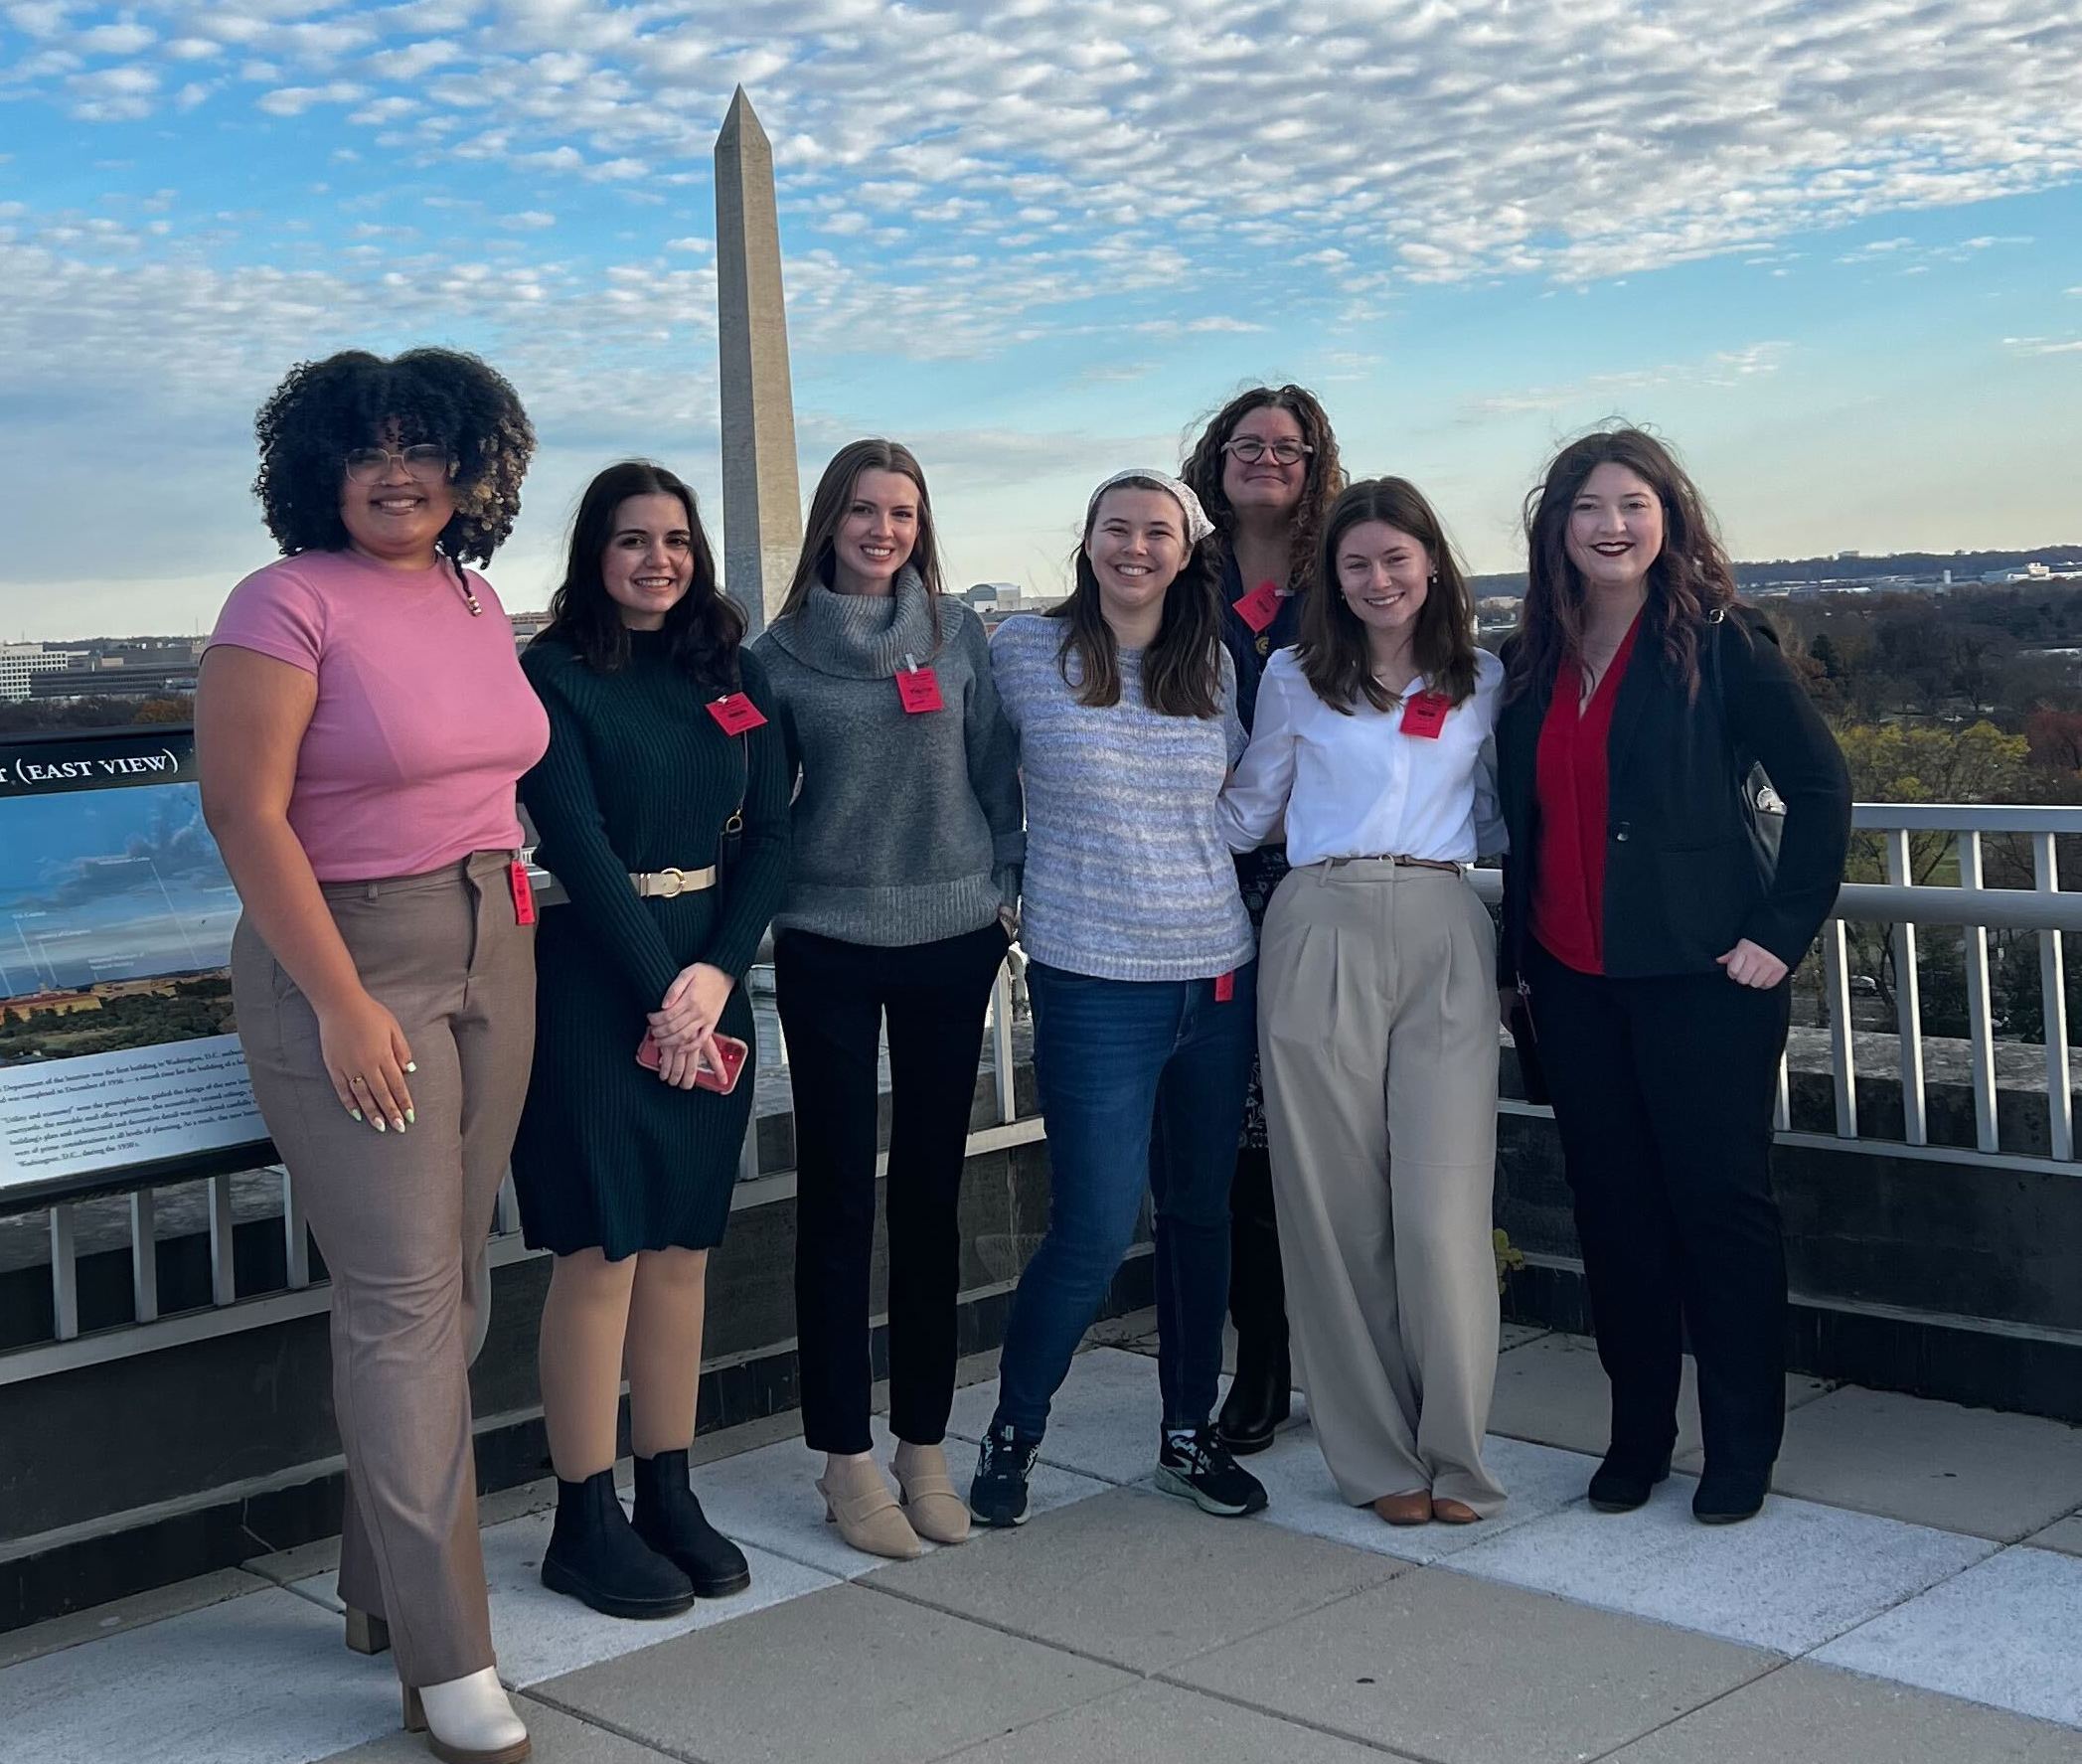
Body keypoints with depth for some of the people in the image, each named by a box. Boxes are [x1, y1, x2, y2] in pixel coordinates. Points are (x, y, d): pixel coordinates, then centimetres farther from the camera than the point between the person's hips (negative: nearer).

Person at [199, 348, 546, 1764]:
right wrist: (344, 1003, -18)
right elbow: (246, 815, -16)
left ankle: (384, 1583, 27)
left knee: (448, 1284, 11)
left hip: (493, 955, 7)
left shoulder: (478, 599, 10)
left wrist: (510, 917, 12)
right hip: (346, 962, -7)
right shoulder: (288, 605, -11)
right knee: (405, 1297, -6)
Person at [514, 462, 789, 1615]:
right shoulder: (555, 674, -3)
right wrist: (658, 989, -14)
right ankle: (583, 1523, 6)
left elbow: (767, 833, 5)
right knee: (602, 1247, -4)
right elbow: (577, 842, -10)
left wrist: (716, 972, -9)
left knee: (683, 1246, 8)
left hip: (708, 977, 5)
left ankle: (668, 1496, 18)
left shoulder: (733, 674, 11)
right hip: (593, 977, -5)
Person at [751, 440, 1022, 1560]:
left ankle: (924, 1445, 19)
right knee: (837, 1197, 2)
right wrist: (761, 910, 0)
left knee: (930, 1194, 8)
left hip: (951, 939, 2)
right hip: (827, 950, -1)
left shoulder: (957, 633, 6)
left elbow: (994, 767, 9)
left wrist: (1005, 883, 3)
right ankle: (845, 1458, 11)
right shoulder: (783, 649, 1)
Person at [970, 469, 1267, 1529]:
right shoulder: (1023, 651, -2)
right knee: (1095, 1230, -7)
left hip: (1218, 973, 4)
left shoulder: (1213, 665, 8)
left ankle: (1189, 1435, 28)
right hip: (1092, 983, -4)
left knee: (1201, 1214, 12)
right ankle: (1012, 1432, 15)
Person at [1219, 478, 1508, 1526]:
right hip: (1321, 936, 0)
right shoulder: (1295, 678, 11)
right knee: (1338, 1207, 0)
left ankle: (1453, 1456, 7)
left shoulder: (1481, 680, 14)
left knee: (1441, 1209, -7)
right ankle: (1378, 1458, 12)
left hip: (1444, 939, 0)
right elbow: (1247, 809, 18)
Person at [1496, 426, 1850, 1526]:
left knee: (1721, 1203, 2)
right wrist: (1516, 952, 11)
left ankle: (1741, 1449, 15)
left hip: (1701, 978, -5)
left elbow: (1820, 786, -6)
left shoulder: (1718, 643, -5)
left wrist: (1782, 933, -10)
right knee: (1613, 1209, 10)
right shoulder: (1535, 661, 9)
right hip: (1572, 981, 5)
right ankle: (1635, 1436, 22)